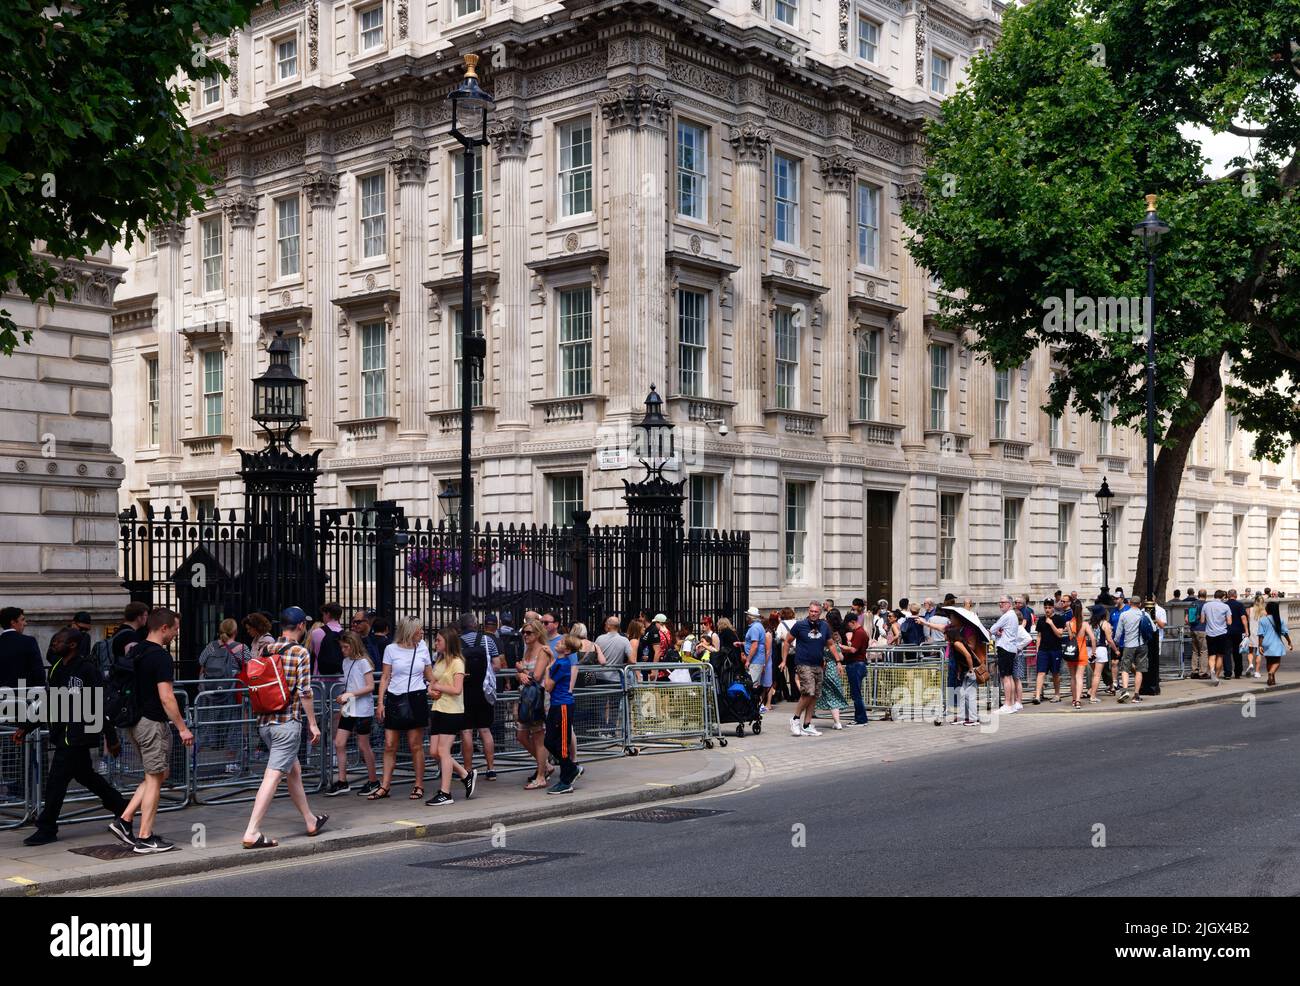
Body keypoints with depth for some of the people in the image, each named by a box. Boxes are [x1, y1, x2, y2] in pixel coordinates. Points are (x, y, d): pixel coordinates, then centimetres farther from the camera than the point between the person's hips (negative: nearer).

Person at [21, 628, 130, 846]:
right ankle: (122, 808, 30)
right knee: (84, 774, 17)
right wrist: (26, 727, 16)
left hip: (77, 735, -9)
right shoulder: (57, 668, 10)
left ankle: (47, 829, 2)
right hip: (63, 733, 9)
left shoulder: (87, 669, -16)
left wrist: (111, 739, -15)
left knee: (56, 780, -7)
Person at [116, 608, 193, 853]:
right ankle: (145, 839, 5)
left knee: (159, 774, 19)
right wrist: (182, 728, -16)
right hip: (153, 723, -9)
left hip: (136, 721, 9)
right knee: (155, 779, 0)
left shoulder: (135, 652, 11)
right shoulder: (161, 656, -18)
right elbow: (166, 697, -21)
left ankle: (124, 821, 14)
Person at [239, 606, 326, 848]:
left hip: (265, 721, 8)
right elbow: (305, 692, -12)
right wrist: (312, 724, -4)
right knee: (273, 776, -8)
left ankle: (311, 821, 32)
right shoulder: (300, 652, -9)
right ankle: (252, 832, -13)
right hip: (288, 722, -7)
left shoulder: (267, 650, 9)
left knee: (294, 770, 20)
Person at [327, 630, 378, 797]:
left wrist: (350, 694, -20)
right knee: (339, 744, 1)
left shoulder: (363, 662, -11)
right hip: (348, 709, 7)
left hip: (362, 710, -7)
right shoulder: (346, 662, 11)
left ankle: (373, 781, 16)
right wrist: (342, 698, 6)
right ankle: (342, 782, 8)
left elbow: (370, 686, -14)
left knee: (363, 746, 2)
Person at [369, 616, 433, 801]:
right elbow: (385, 678, 4)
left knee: (415, 745, 2)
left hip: (416, 699, 0)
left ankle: (419, 786, 11)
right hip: (395, 699, 0)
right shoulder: (391, 649, 2)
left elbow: (430, 677, 13)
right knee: (389, 745, 1)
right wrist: (380, 702, -3)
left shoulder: (422, 648, 7)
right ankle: (384, 786, 7)